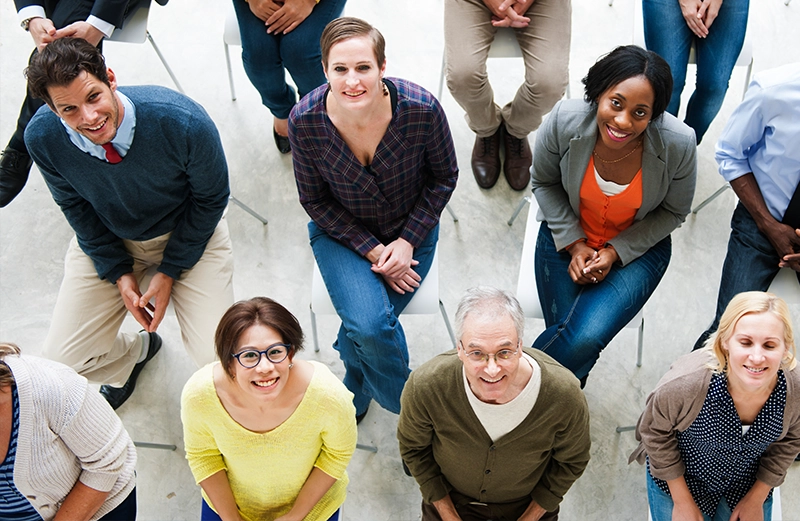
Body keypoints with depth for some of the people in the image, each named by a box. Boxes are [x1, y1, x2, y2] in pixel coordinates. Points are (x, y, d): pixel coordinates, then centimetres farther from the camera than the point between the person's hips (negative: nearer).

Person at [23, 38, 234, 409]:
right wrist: (119, 274, -8)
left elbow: (211, 197, -14)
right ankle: (137, 350, 32)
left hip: (188, 233, -2)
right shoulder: (42, 137, -24)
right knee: (63, 361, -3)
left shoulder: (183, 123, -33)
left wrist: (169, 272, -13)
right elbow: (75, 207, -3)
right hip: (106, 240, 3)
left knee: (219, 362, -17)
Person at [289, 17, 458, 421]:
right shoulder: (304, 121, -22)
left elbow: (444, 177, -5)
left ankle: (354, 396, 17)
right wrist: (372, 251, -15)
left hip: (410, 232, 0)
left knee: (367, 329, -20)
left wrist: (407, 241, -13)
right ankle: (411, 405, 9)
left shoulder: (421, 109, -24)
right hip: (341, 233, 0)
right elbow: (315, 200, -7)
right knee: (369, 324, -24)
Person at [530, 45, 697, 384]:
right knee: (563, 332, -16)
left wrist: (616, 252, -15)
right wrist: (574, 244, -12)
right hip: (566, 238, 1)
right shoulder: (564, 120, -24)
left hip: (638, 246, -1)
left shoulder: (678, 144, -25)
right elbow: (544, 182, -3)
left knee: (587, 337, -21)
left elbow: (673, 212, -6)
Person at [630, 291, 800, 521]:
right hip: (680, 476, -2)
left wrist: (756, 499, 3)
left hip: (746, 483, 3)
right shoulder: (686, 383, -38)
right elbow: (655, 431, -17)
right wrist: (682, 502, -9)